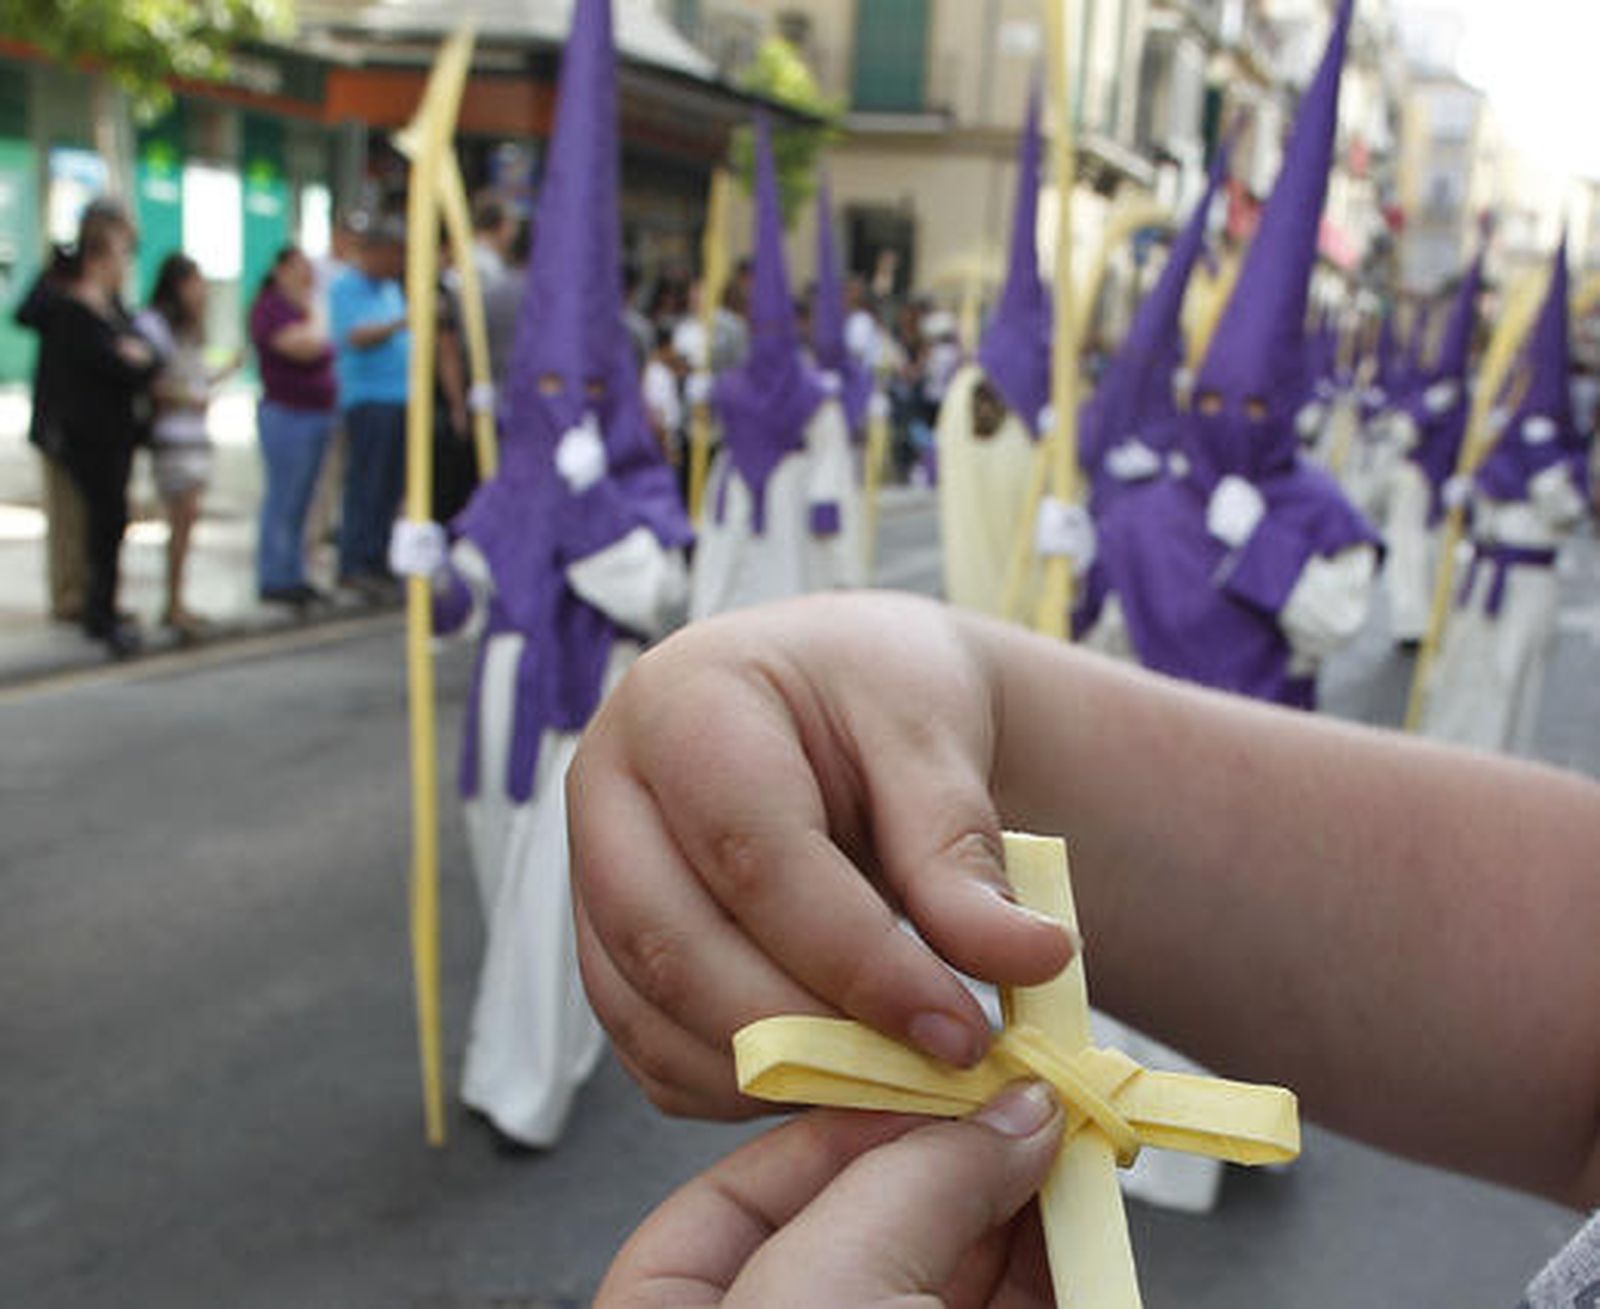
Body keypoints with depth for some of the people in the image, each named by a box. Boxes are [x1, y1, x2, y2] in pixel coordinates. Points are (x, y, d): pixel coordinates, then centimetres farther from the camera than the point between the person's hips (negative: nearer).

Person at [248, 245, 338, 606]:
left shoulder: (302, 308, 17)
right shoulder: (271, 308, -11)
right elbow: (305, 346, -24)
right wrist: (313, 315, -10)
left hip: (318, 413, 9)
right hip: (287, 415, -9)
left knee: (300, 504, 12)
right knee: (283, 500, -6)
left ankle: (293, 576, 17)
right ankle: (274, 579, 0)